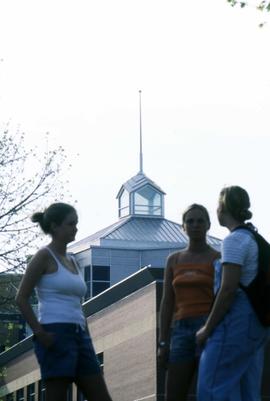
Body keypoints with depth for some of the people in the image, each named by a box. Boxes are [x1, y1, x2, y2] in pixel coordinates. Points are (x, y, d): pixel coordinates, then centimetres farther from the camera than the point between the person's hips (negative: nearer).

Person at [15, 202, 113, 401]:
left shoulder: (71, 260, 20)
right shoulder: (45, 255, -3)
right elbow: (21, 298, -9)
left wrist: (87, 337, 14)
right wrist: (39, 333, -16)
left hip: (79, 335, 8)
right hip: (56, 335, -8)